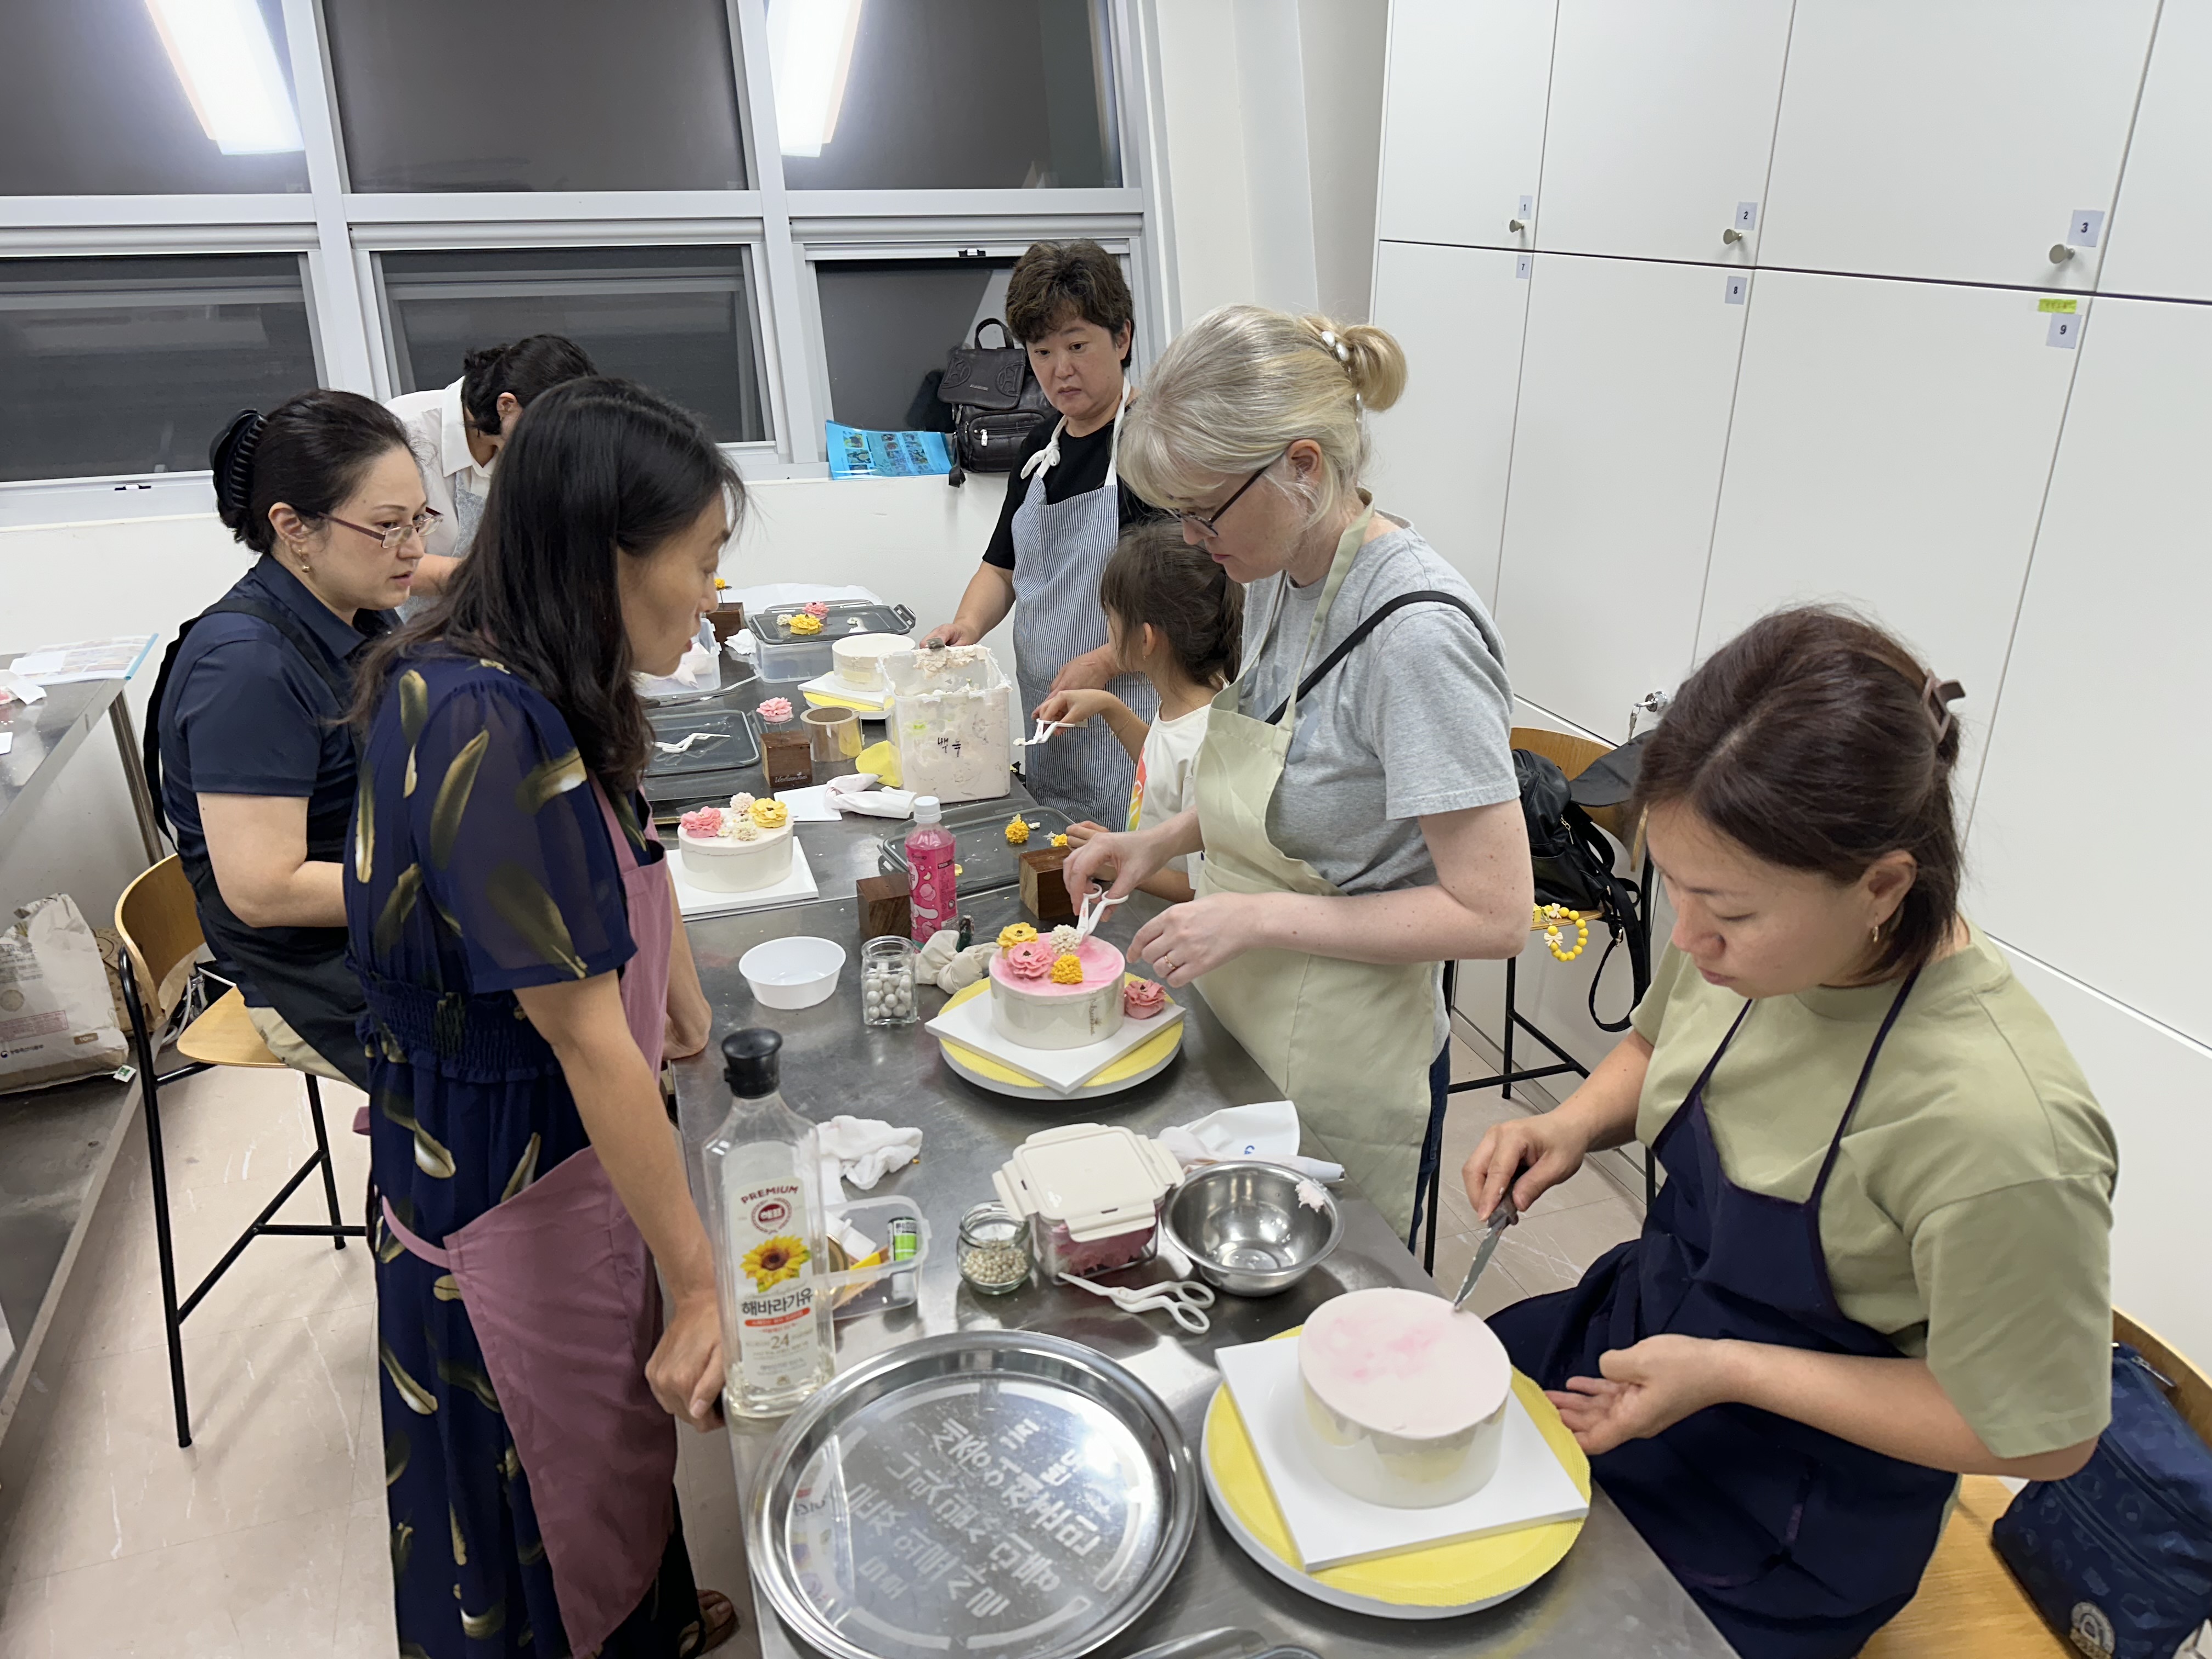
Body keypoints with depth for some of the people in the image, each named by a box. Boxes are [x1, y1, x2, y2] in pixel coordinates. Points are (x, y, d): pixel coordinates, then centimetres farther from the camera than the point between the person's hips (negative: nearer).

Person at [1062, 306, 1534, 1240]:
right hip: (1239, 1032, 8)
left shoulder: (1417, 634, -26)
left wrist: (1259, 918, -23)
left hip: (1338, 1076, -8)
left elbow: (1490, 916, -24)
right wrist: (1164, 840, 0)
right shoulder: (1277, 575, 0)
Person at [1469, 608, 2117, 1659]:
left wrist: (1731, 1372, -23)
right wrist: (1575, 1126, -13)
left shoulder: (2001, 1134, -35)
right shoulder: (1757, 937, -16)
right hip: (1630, 1329, 6)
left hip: (1783, 1535, -6)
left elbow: (2041, 1437, -21)